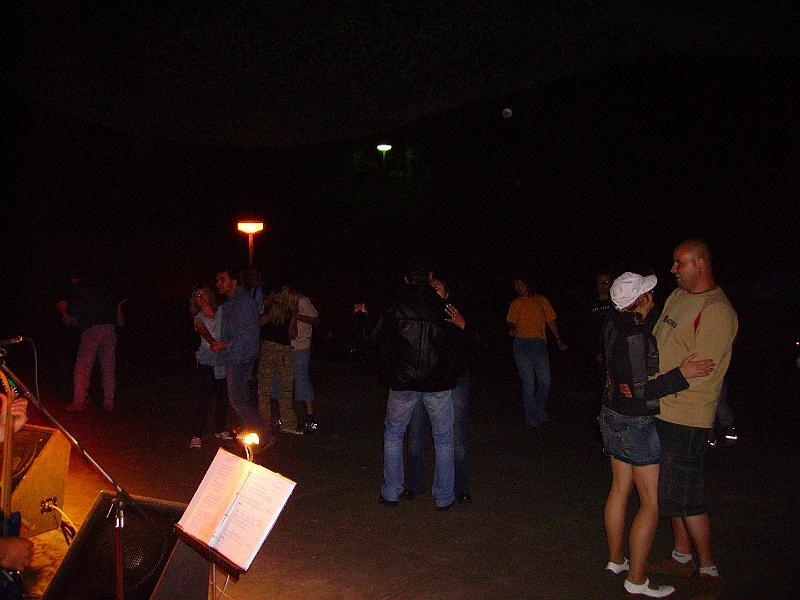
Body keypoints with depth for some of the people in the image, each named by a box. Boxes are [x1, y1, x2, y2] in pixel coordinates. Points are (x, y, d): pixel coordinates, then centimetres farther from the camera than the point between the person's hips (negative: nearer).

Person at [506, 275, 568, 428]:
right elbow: (512, 322, 5)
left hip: (539, 344, 1)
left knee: (545, 381, -1)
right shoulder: (516, 303, 10)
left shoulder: (542, 300, 12)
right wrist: (512, 330, -18)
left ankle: (540, 410, 26)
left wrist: (559, 340, 7)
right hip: (522, 344, -1)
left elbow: (551, 321, 14)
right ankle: (531, 418, 7)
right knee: (529, 382, -3)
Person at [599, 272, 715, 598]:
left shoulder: (614, 325, 2)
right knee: (652, 503, 2)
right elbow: (640, 391, -25)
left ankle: (615, 559, 34)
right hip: (635, 422, -9)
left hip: (613, 415, 9)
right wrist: (681, 374, -29)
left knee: (620, 488, 20)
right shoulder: (636, 335, -25)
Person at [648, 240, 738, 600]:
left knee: (684, 495, 0)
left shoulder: (717, 310, -17)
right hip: (661, 409, 9)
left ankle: (709, 571, 17)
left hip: (686, 416, -9)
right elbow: (654, 342, 17)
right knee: (671, 489, 18)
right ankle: (682, 557, 33)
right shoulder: (677, 296, 11)